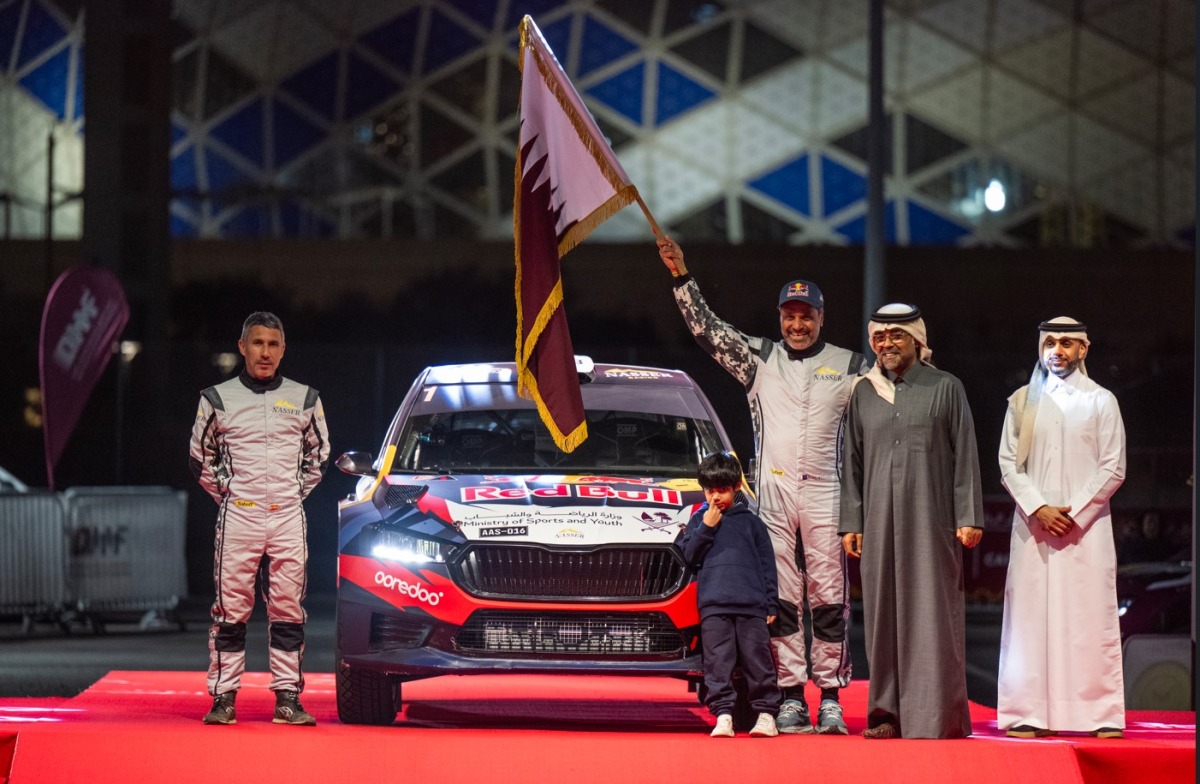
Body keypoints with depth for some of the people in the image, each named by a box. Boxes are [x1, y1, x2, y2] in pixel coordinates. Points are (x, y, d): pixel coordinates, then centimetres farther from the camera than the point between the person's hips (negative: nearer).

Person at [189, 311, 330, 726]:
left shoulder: (304, 400, 9)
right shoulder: (218, 399, 4)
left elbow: (319, 455, 20)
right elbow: (200, 458, 13)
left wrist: (297, 492, 10)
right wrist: (226, 491, 4)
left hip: (289, 517, 2)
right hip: (238, 516, -2)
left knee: (288, 609, 1)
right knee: (230, 609, -3)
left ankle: (288, 698, 5)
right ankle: (223, 698, 0)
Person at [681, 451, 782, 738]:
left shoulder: (750, 521, 14)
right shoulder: (699, 520, 15)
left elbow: (767, 563, 13)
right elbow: (689, 555, 7)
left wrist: (771, 604, 7)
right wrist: (706, 528, -4)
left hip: (751, 605, 0)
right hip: (713, 605, 0)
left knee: (758, 658, -3)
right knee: (718, 662, -5)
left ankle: (766, 713, 2)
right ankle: (723, 714, -6)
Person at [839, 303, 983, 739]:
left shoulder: (945, 388, 4)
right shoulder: (864, 393, 13)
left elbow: (965, 455, 1)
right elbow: (852, 462, 15)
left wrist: (969, 518, -5)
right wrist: (850, 522, 8)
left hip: (930, 519, -3)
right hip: (880, 519, 3)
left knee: (931, 612, -6)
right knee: (883, 613, 1)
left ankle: (937, 714, -6)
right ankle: (889, 713, 4)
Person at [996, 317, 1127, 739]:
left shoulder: (1101, 401, 7)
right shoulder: (1023, 401, 11)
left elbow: (1113, 469, 3)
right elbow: (1008, 465, 6)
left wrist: (1075, 513, -8)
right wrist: (1039, 509, -9)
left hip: (1087, 526, -1)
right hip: (1034, 526, 1)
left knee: (1090, 617, -6)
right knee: (1031, 615, -3)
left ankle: (1100, 714, -6)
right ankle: (1028, 714, -3)